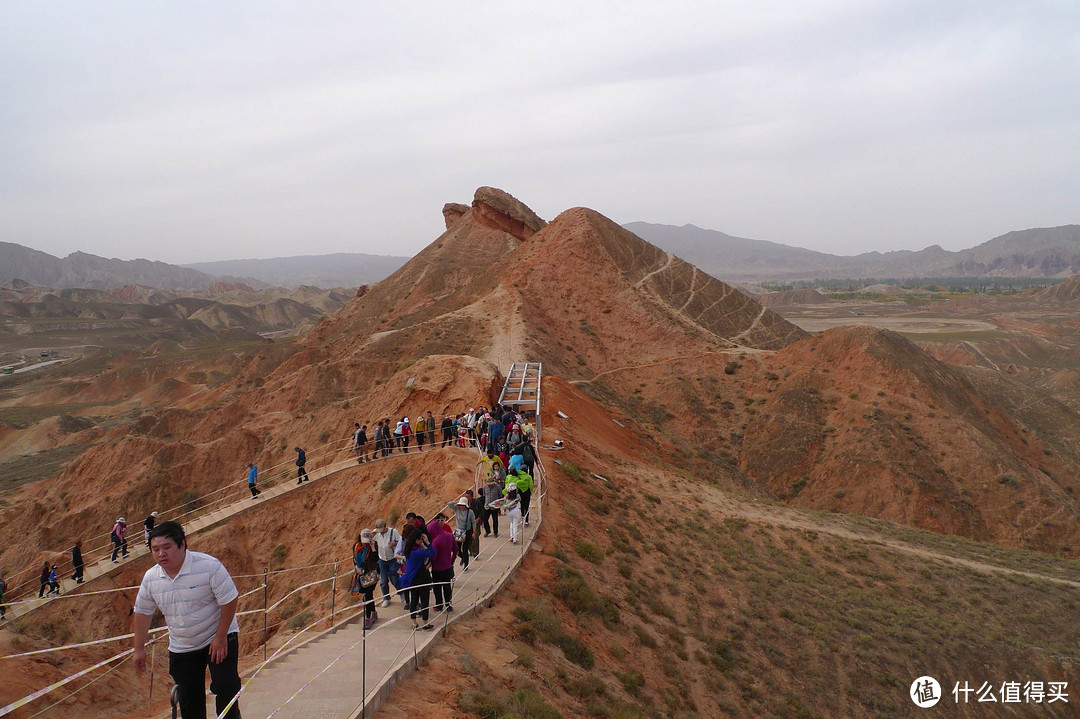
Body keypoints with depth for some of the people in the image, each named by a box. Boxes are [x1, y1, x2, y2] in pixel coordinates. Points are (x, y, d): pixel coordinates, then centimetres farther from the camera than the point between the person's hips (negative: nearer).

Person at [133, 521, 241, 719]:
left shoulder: (209, 566, -23)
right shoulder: (150, 577, -6)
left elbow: (229, 600, -19)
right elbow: (142, 613, 8)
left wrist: (221, 637, -18)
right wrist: (139, 649, 10)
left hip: (219, 638, -5)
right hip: (181, 648, 5)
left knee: (226, 687, -14)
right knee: (189, 702, 8)